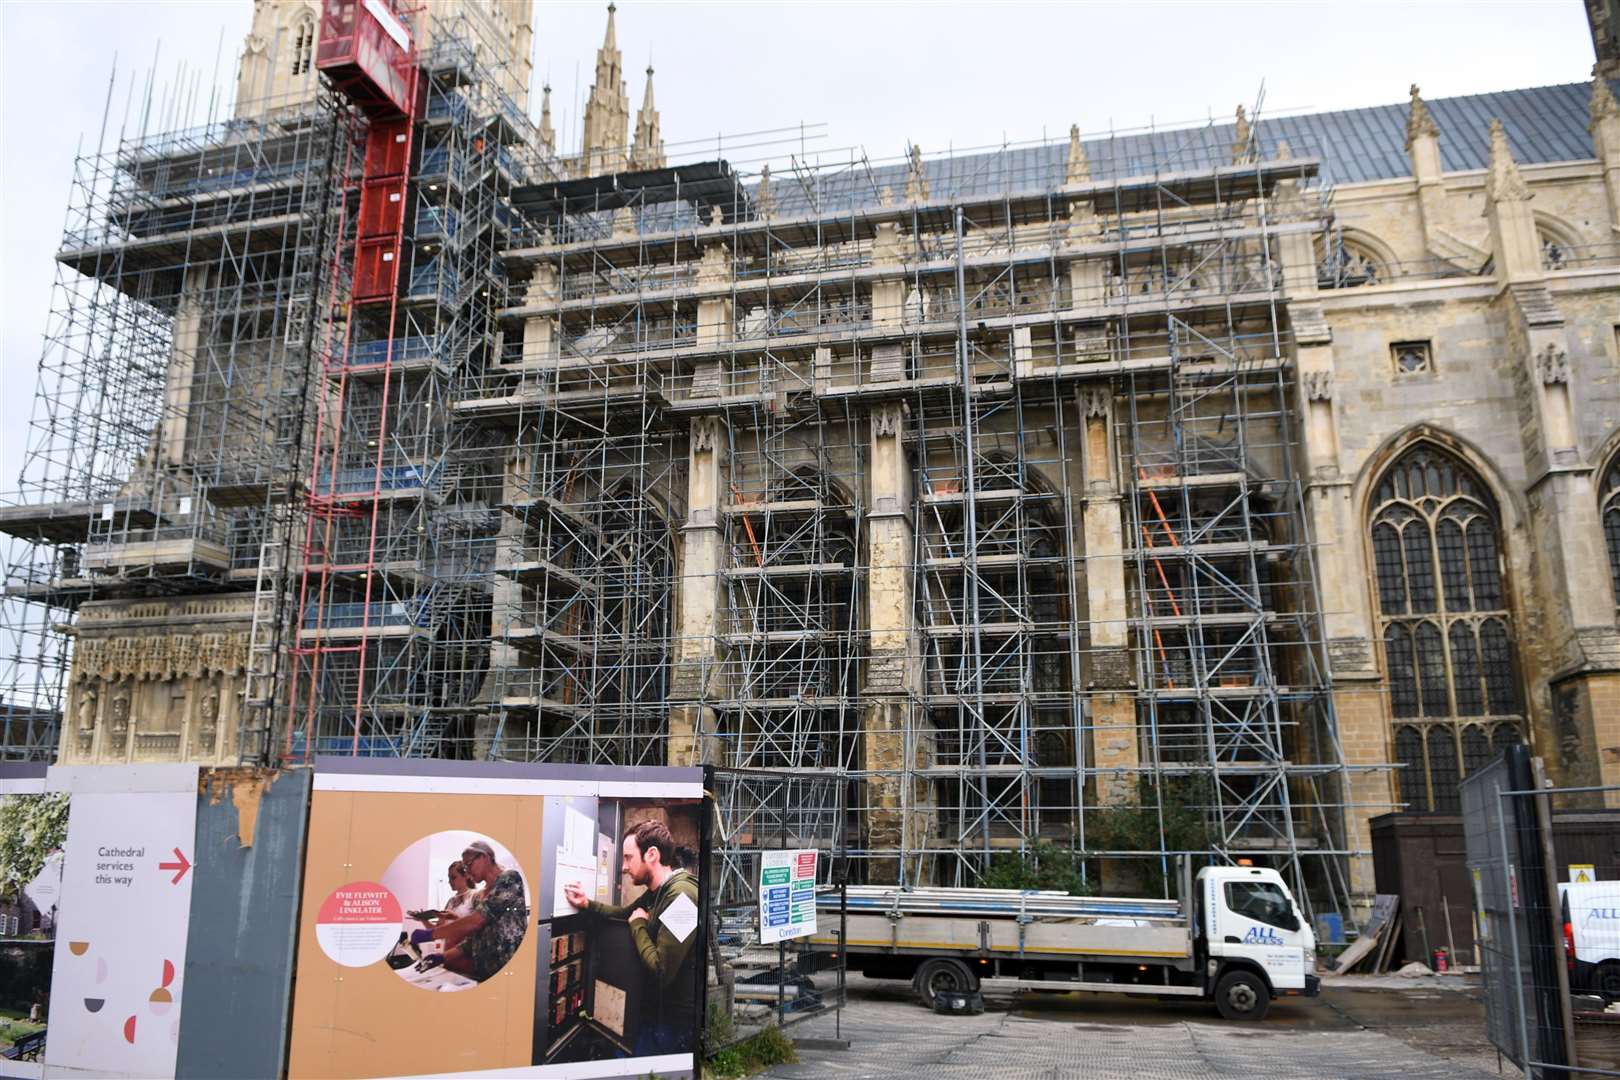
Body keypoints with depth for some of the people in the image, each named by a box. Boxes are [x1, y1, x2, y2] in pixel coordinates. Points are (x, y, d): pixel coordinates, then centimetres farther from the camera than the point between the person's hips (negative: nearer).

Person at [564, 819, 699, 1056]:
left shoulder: (681, 894, -26)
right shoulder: (655, 892, 8)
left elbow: (661, 970, -30)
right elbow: (625, 912, 27)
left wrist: (638, 925, -13)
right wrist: (587, 904, 9)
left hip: (676, 1023, -9)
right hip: (657, 1012, 9)